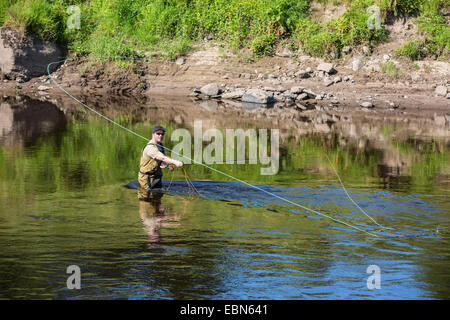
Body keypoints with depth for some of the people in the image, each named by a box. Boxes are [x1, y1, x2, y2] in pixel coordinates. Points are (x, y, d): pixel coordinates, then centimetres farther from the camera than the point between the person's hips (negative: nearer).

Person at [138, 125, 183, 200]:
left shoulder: (160, 145, 9)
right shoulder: (150, 147, -24)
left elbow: (164, 158, 7)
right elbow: (162, 157, -37)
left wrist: (163, 164, -19)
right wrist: (175, 162, -49)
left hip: (156, 177, 9)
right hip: (147, 179, -9)